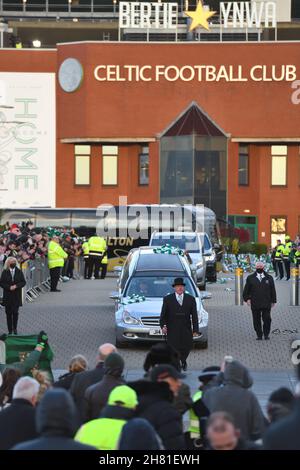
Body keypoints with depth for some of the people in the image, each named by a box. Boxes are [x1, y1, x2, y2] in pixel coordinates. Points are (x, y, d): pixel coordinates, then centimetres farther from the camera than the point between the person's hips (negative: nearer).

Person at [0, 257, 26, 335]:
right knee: (8, 313, 1)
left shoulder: (19, 272, 3)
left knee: (15, 312, -2)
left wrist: (16, 286, -13)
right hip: (7, 296, 0)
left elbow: (23, 282, 2)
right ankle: (10, 330, 7)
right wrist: (9, 287, -14)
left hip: (17, 296, 0)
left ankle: (15, 328, 15)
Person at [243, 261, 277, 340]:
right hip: (255, 304, 0)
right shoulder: (250, 278, 10)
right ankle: (259, 335, 7)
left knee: (267, 319, -5)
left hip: (266, 304, 0)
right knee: (256, 320, 0)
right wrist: (247, 298, -2)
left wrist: (273, 301, 9)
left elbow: (273, 291, 14)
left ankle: (266, 334, 8)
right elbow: (246, 290, 11)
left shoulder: (269, 278, 11)